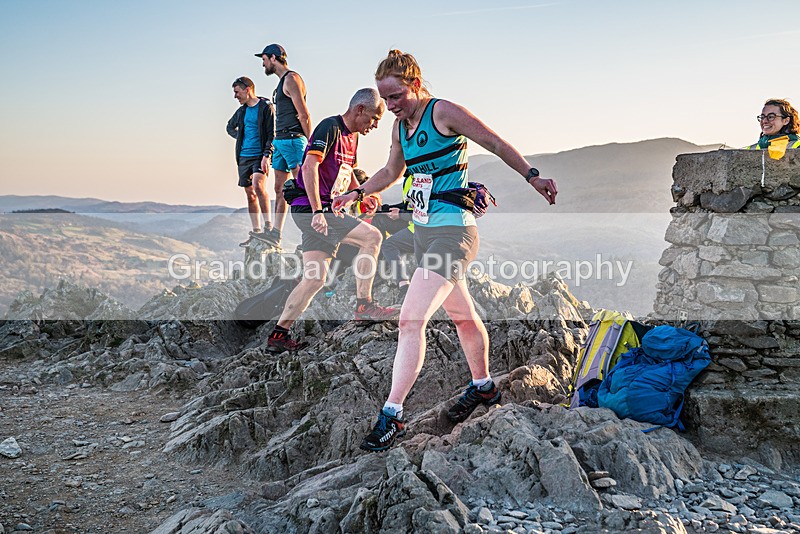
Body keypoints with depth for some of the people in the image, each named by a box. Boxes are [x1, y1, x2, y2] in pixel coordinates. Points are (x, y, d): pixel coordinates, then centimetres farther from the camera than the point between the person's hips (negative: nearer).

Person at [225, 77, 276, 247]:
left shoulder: (266, 107, -5)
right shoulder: (242, 111, 15)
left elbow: (272, 134, -11)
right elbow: (230, 127, 33)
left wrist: (266, 156, -22)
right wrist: (241, 137, 15)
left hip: (260, 156, -7)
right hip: (244, 157, 7)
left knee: (258, 185, -27)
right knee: (250, 194, 6)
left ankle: (268, 225, -19)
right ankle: (256, 233, 10)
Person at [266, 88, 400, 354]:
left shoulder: (352, 136, 18)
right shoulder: (330, 128, -12)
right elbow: (310, 166, -22)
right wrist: (317, 211, -28)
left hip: (323, 211, 10)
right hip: (311, 208, -10)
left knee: (315, 279, 4)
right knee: (371, 236, -19)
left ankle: (278, 335, 9)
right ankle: (363, 306, -13)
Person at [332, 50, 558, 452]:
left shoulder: (443, 112, -11)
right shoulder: (400, 125, 12)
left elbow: (495, 143, -6)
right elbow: (392, 172, 28)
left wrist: (532, 176, -7)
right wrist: (355, 194, 23)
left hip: (452, 232, -8)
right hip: (423, 232, 9)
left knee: (410, 321, -16)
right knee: (462, 315, 21)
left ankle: (392, 414, -11)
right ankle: (483, 387, 39)